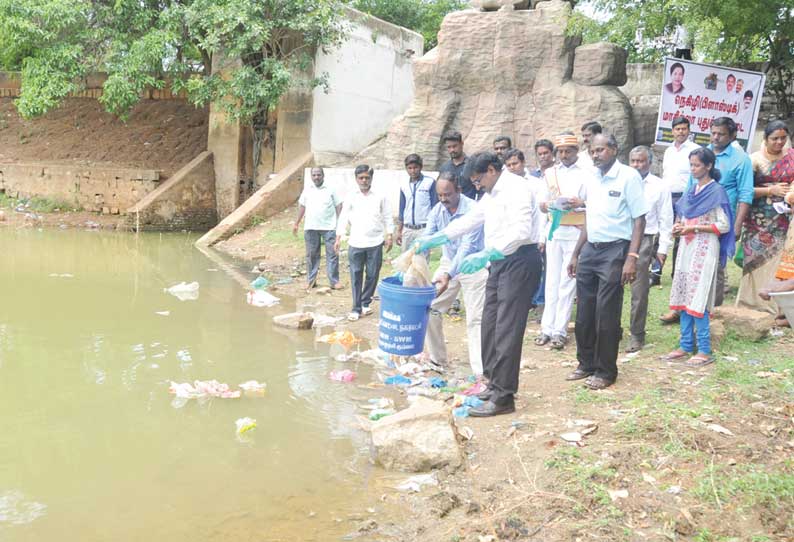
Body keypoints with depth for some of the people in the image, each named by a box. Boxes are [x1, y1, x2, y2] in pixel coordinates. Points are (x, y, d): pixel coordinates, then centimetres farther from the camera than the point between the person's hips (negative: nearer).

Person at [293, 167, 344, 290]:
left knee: (332, 254, -1)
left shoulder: (331, 189, 0)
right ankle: (310, 280, 17)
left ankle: (334, 281, 5)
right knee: (312, 255, 8)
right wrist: (296, 223, 13)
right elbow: (302, 206, 14)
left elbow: (338, 206, 1)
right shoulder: (307, 189, 8)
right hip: (310, 228, 2)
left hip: (329, 227, -2)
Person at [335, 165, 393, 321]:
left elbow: (387, 218, 6)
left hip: (375, 243, 0)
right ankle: (356, 308, 5)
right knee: (356, 276, 0)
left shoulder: (380, 197, 4)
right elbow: (343, 219, 7)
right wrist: (338, 238, 0)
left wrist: (389, 236, -3)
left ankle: (365, 303, 21)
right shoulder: (350, 198, 7)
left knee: (372, 275, 5)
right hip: (355, 243, 0)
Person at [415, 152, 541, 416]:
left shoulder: (516, 188, -14)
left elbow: (521, 230, -26)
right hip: (500, 261, 10)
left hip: (519, 260, -10)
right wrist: (433, 240, 17)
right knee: (490, 325, 12)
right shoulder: (492, 194, 17)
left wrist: (486, 254, -34)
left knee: (507, 329, -9)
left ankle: (503, 397, -5)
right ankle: (495, 383, 23)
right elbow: (469, 220, 23)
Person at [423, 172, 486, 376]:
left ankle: (481, 371, -6)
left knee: (475, 319, -9)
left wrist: (449, 275, -40)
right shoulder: (437, 210, -6)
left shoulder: (473, 210, -23)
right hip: (449, 263, 6)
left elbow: (467, 246, -30)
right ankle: (437, 360, 17)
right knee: (430, 307, 2)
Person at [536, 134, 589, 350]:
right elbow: (543, 204, 13)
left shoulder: (587, 173, 1)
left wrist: (580, 203, -23)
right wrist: (544, 205, -9)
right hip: (554, 230, 4)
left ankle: (560, 330, 1)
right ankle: (547, 328, 9)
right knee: (552, 281, 5)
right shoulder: (550, 173, 15)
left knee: (567, 282, -3)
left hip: (576, 232, -4)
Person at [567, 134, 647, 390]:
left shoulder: (628, 177, -8)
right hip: (589, 250, 6)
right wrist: (575, 255, 18)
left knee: (606, 315, -1)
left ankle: (606, 371, 13)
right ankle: (587, 363, 26)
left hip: (614, 251, -6)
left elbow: (639, 220, -10)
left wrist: (632, 258, -18)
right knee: (584, 313, 11)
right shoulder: (591, 180, 11)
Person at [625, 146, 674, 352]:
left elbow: (665, 220, 2)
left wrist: (662, 249, -3)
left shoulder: (659, 187, 3)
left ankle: (637, 335, 10)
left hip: (644, 240, -2)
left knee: (639, 291, 0)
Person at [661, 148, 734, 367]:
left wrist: (694, 229, -16)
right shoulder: (691, 190, 14)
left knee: (697, 300, -9)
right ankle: (686, 346, 14)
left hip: (705, 250, -7)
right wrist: (679, 226, 1)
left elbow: (724, 226, -11)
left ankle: (704, 351, -2)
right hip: (687, 248, 7)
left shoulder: (717, 191, -7)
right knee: (683, 298, 7)